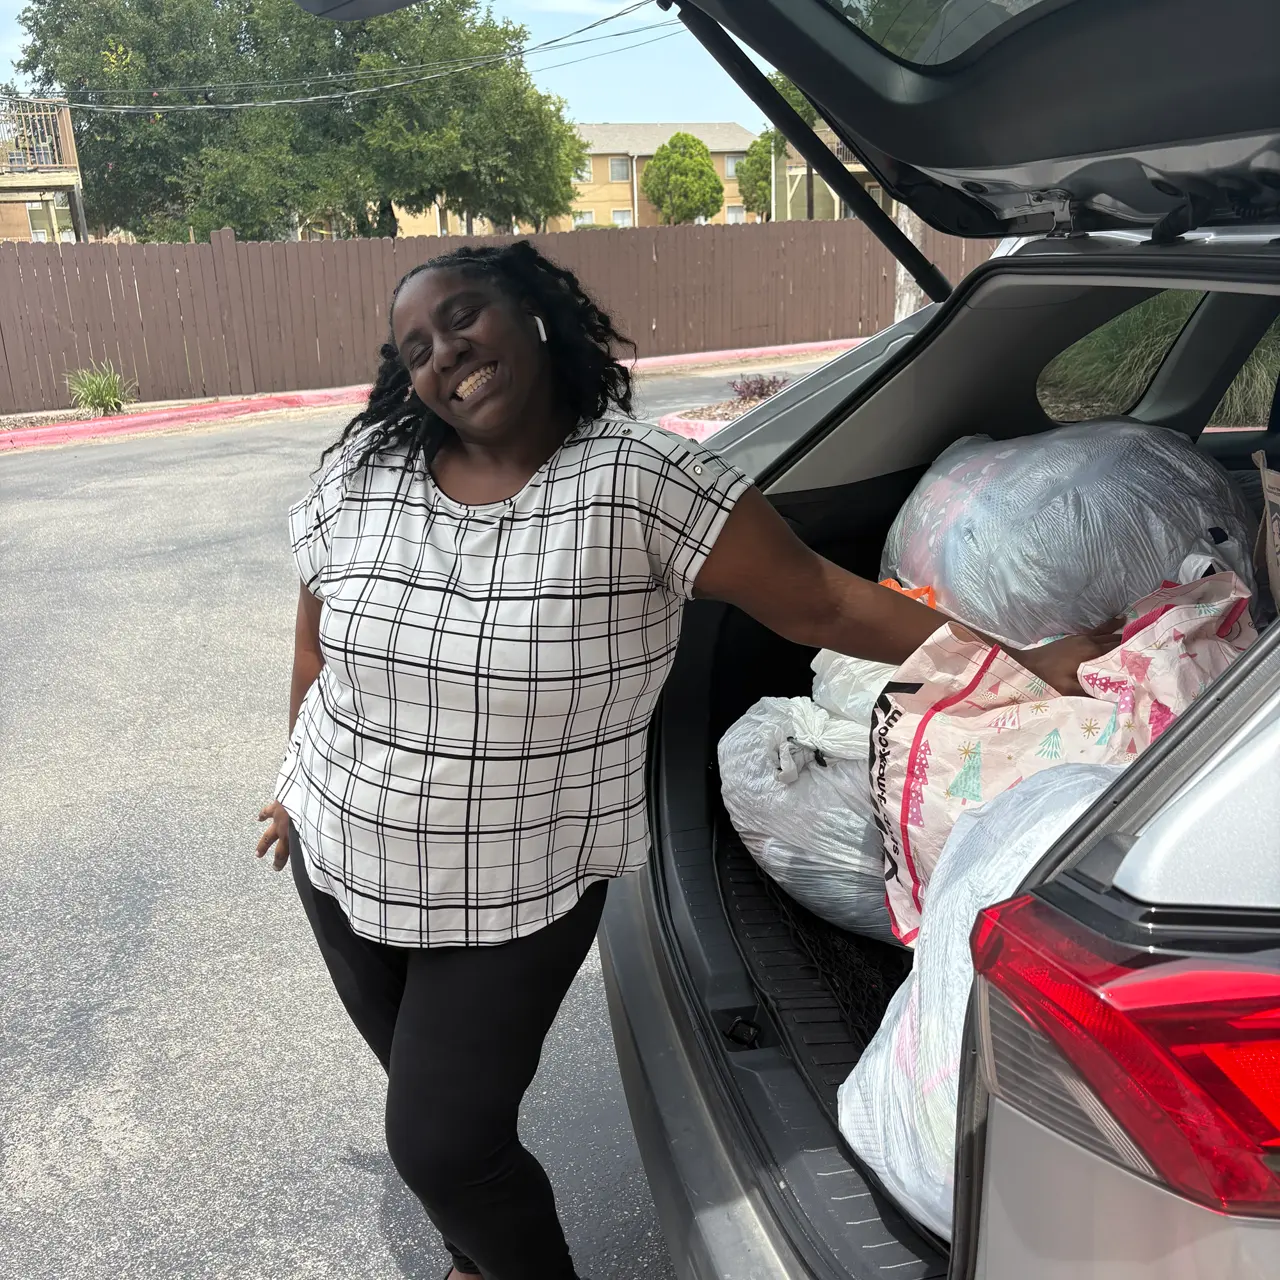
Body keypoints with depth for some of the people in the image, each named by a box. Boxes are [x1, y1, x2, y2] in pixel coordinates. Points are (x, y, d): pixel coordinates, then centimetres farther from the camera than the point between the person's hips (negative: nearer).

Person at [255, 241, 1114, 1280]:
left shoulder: (641, 481, -21)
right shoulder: (362, 474, -7)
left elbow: (823, 603, -19)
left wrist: (1029, 654, -22)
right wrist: (303, 787, 19)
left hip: (517, 897, -5)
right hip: (341, 863, 5)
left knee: (443, 1142, 0)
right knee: (430, 1099, 23)